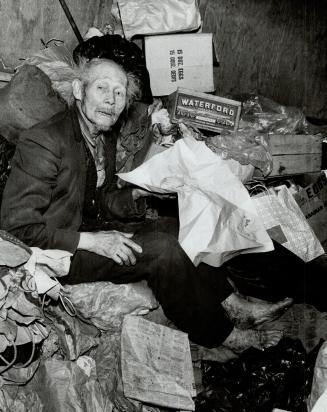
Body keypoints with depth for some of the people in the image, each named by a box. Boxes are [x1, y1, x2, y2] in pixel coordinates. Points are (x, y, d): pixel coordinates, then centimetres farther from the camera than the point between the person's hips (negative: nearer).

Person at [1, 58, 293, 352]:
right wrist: (90, 241, -28)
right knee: (163, 250, -21)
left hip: (90, 227, 9)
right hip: (59, 251, -9)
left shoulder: (105, 137, 6)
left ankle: (232, 304, 3)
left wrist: (137, 194, -5)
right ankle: (219, 333, -6)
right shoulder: (43, 142, -22)